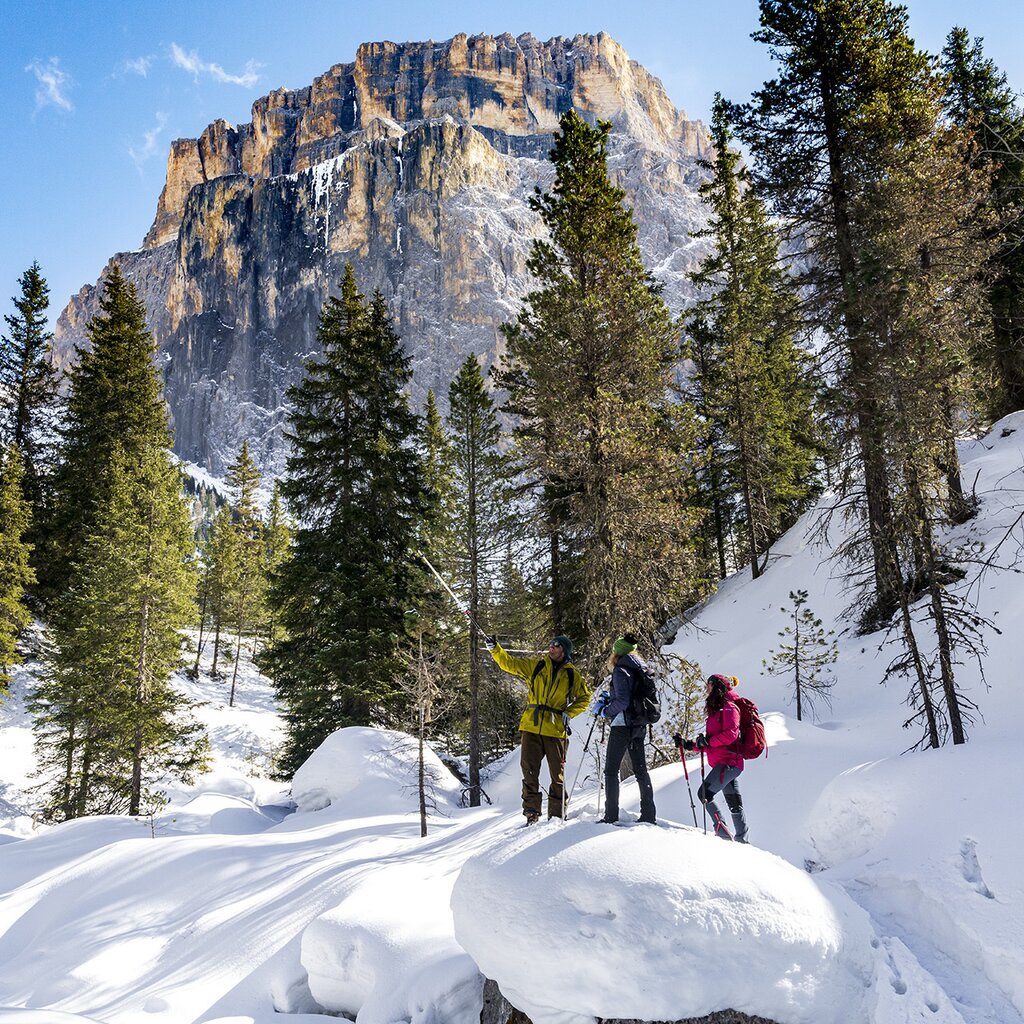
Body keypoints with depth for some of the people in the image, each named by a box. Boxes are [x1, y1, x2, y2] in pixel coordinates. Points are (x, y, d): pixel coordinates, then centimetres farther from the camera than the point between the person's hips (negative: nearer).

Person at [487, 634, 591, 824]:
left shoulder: (572, 675, 7)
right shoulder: (535, 666, 9)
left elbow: (584, 698, 16)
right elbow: (509, 663, 5)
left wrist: (569, 713, 1)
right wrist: (495, 649, -11)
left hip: (555, 730, -1)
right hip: (531, 728, 1)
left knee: (557, 774, 4)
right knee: (529, 772, 0)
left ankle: (557, 815, 16)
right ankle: (531, 814, 8)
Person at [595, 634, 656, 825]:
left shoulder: (620, 670, -12)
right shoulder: (640, 671, 13)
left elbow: (622, 701, -21)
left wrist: (606, 711, -5)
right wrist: (609, 700, 15)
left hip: (623, 725, -8)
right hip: (639, 725, 8)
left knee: (611, 770, -2)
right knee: (641, 769, 12)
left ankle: (611, 816, -4)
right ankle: (649, 815, 14)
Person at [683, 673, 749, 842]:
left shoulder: (729, 707, -8)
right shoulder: (716, 710, 21)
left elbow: (731, 734, -22)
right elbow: (711, 741, 22)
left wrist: (708, 741, -21)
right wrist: (690, 745, 13)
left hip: (728, 762, -10)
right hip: (727, 763, 10)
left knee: (704, 793, -14)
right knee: (735, 805, 11)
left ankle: (722, 831, -14)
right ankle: (741, 841, 15)